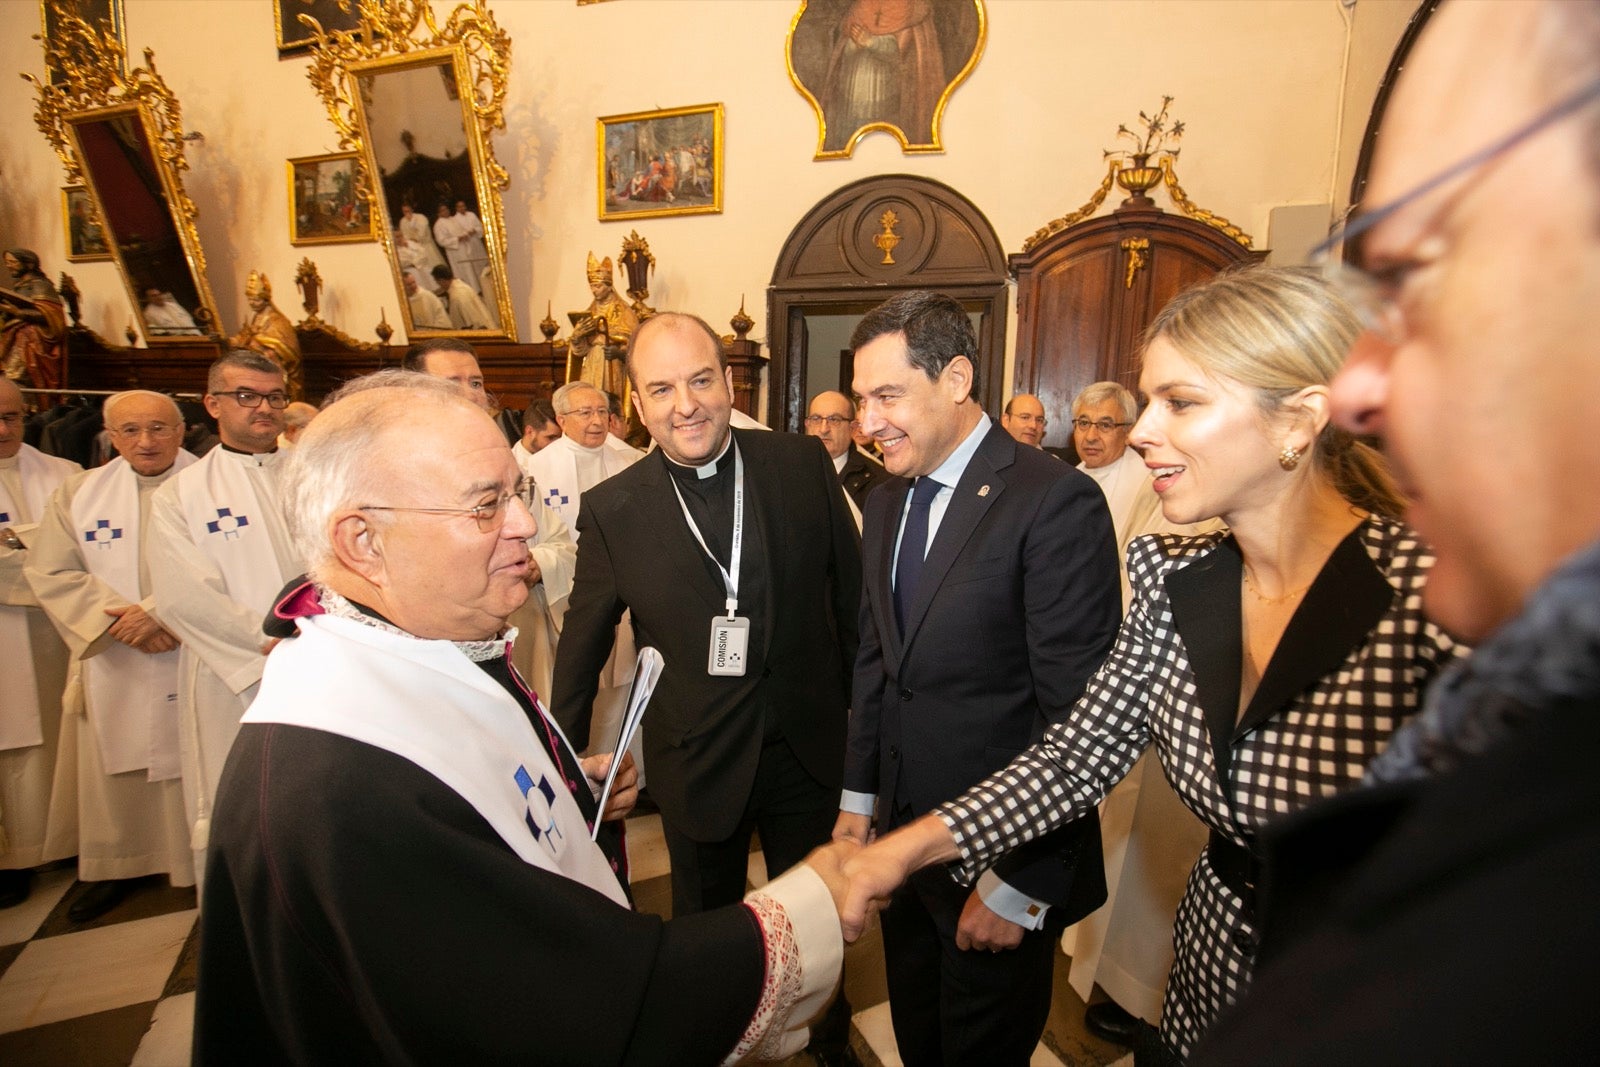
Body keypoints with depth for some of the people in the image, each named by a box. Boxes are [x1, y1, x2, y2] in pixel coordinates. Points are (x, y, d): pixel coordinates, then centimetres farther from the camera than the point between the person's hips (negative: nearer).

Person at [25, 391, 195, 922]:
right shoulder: (78, 492, 7)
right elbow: (50, 573, 2)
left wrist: (161, 613, -18)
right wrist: (119, 621, -11)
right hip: (112, 665, 4)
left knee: (193, 767, 3)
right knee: (114, 769, 13)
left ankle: (205, 867, 19)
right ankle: (114, 867, 32)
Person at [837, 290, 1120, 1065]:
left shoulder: (1054, 502, -21)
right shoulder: (885, 504, 4)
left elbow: (1076, 713, -21)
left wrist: (1020, 885, -16)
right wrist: (859, 796, 9)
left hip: (1003, 860, -6)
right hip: (903, 837, 7)